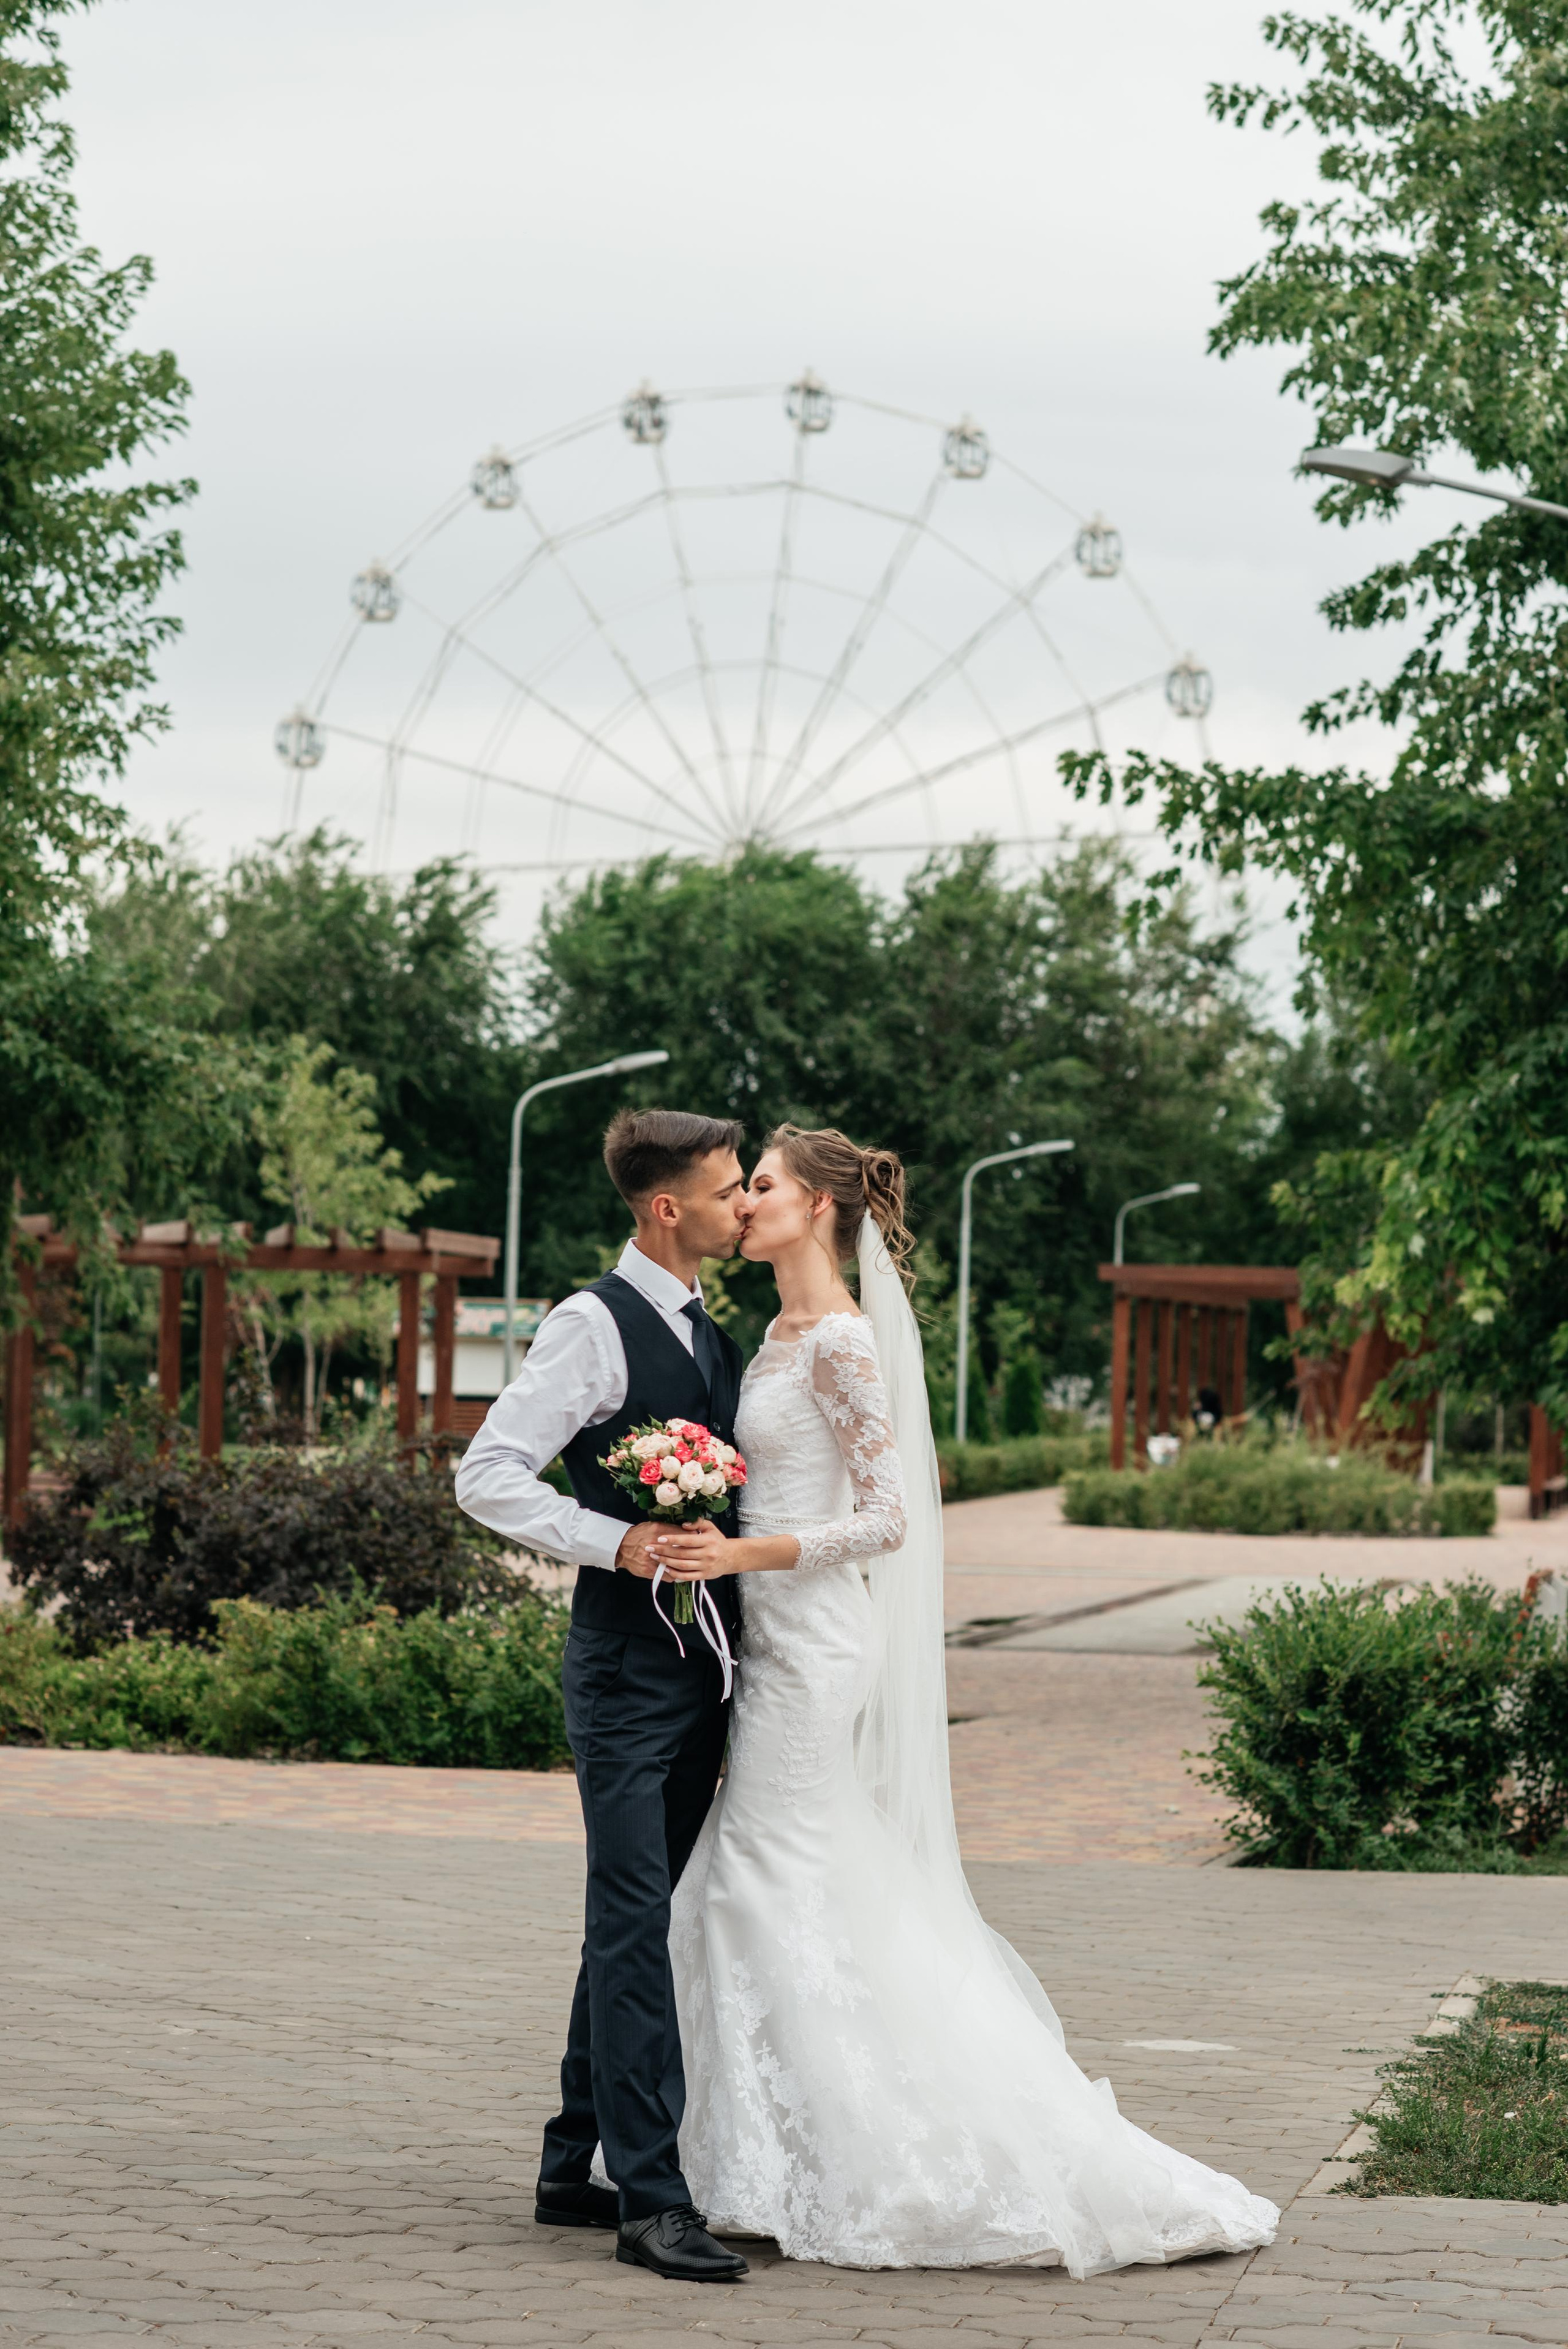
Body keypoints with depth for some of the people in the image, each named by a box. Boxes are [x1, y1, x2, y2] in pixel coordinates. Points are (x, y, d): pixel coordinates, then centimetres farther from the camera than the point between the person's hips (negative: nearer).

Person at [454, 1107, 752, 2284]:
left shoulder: (715, 1337, 16)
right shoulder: (595, 1326, -9)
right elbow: (489, 1476, -14)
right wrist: (616, 1543, -21)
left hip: (704, 1658, 8)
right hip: (629, 1661, -8)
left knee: (637, 1921, 12)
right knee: (634, 1921, -10)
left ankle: (574, 2169, 19)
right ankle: (652, 2197, -12)